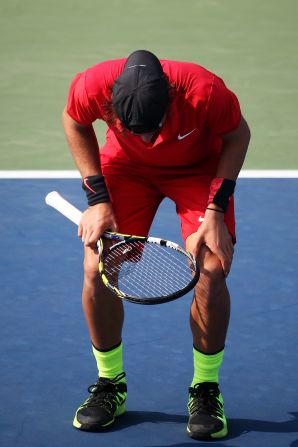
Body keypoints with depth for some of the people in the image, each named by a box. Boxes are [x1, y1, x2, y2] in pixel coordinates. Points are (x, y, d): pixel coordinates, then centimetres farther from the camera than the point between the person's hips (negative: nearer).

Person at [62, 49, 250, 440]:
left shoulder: (204, 91, -38)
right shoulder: (92, 86, -34)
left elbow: (238, 135, -15)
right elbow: (75, 122, -8)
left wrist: (215, 210, -22)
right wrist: (97, 197, -14)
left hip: (199, 168, -1)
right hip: (126, 166, 2)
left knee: (211, 273, -20)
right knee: (97, 269, -14)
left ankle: (205, 389, 1)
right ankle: (110, 384, 9)